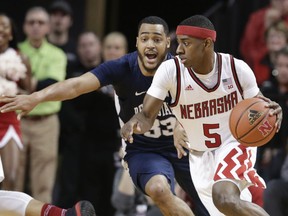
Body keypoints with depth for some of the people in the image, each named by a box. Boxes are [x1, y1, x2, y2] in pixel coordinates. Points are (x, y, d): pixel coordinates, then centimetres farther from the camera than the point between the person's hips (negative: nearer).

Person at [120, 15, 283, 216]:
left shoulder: (237, 68, -16)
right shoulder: (170, 70, -17)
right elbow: (147, 115, -13)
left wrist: (272, 112, -25)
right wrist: (134, 123, -37)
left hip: (236, 144, -3)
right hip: (201, 156, 3)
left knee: (225, 199, -32)